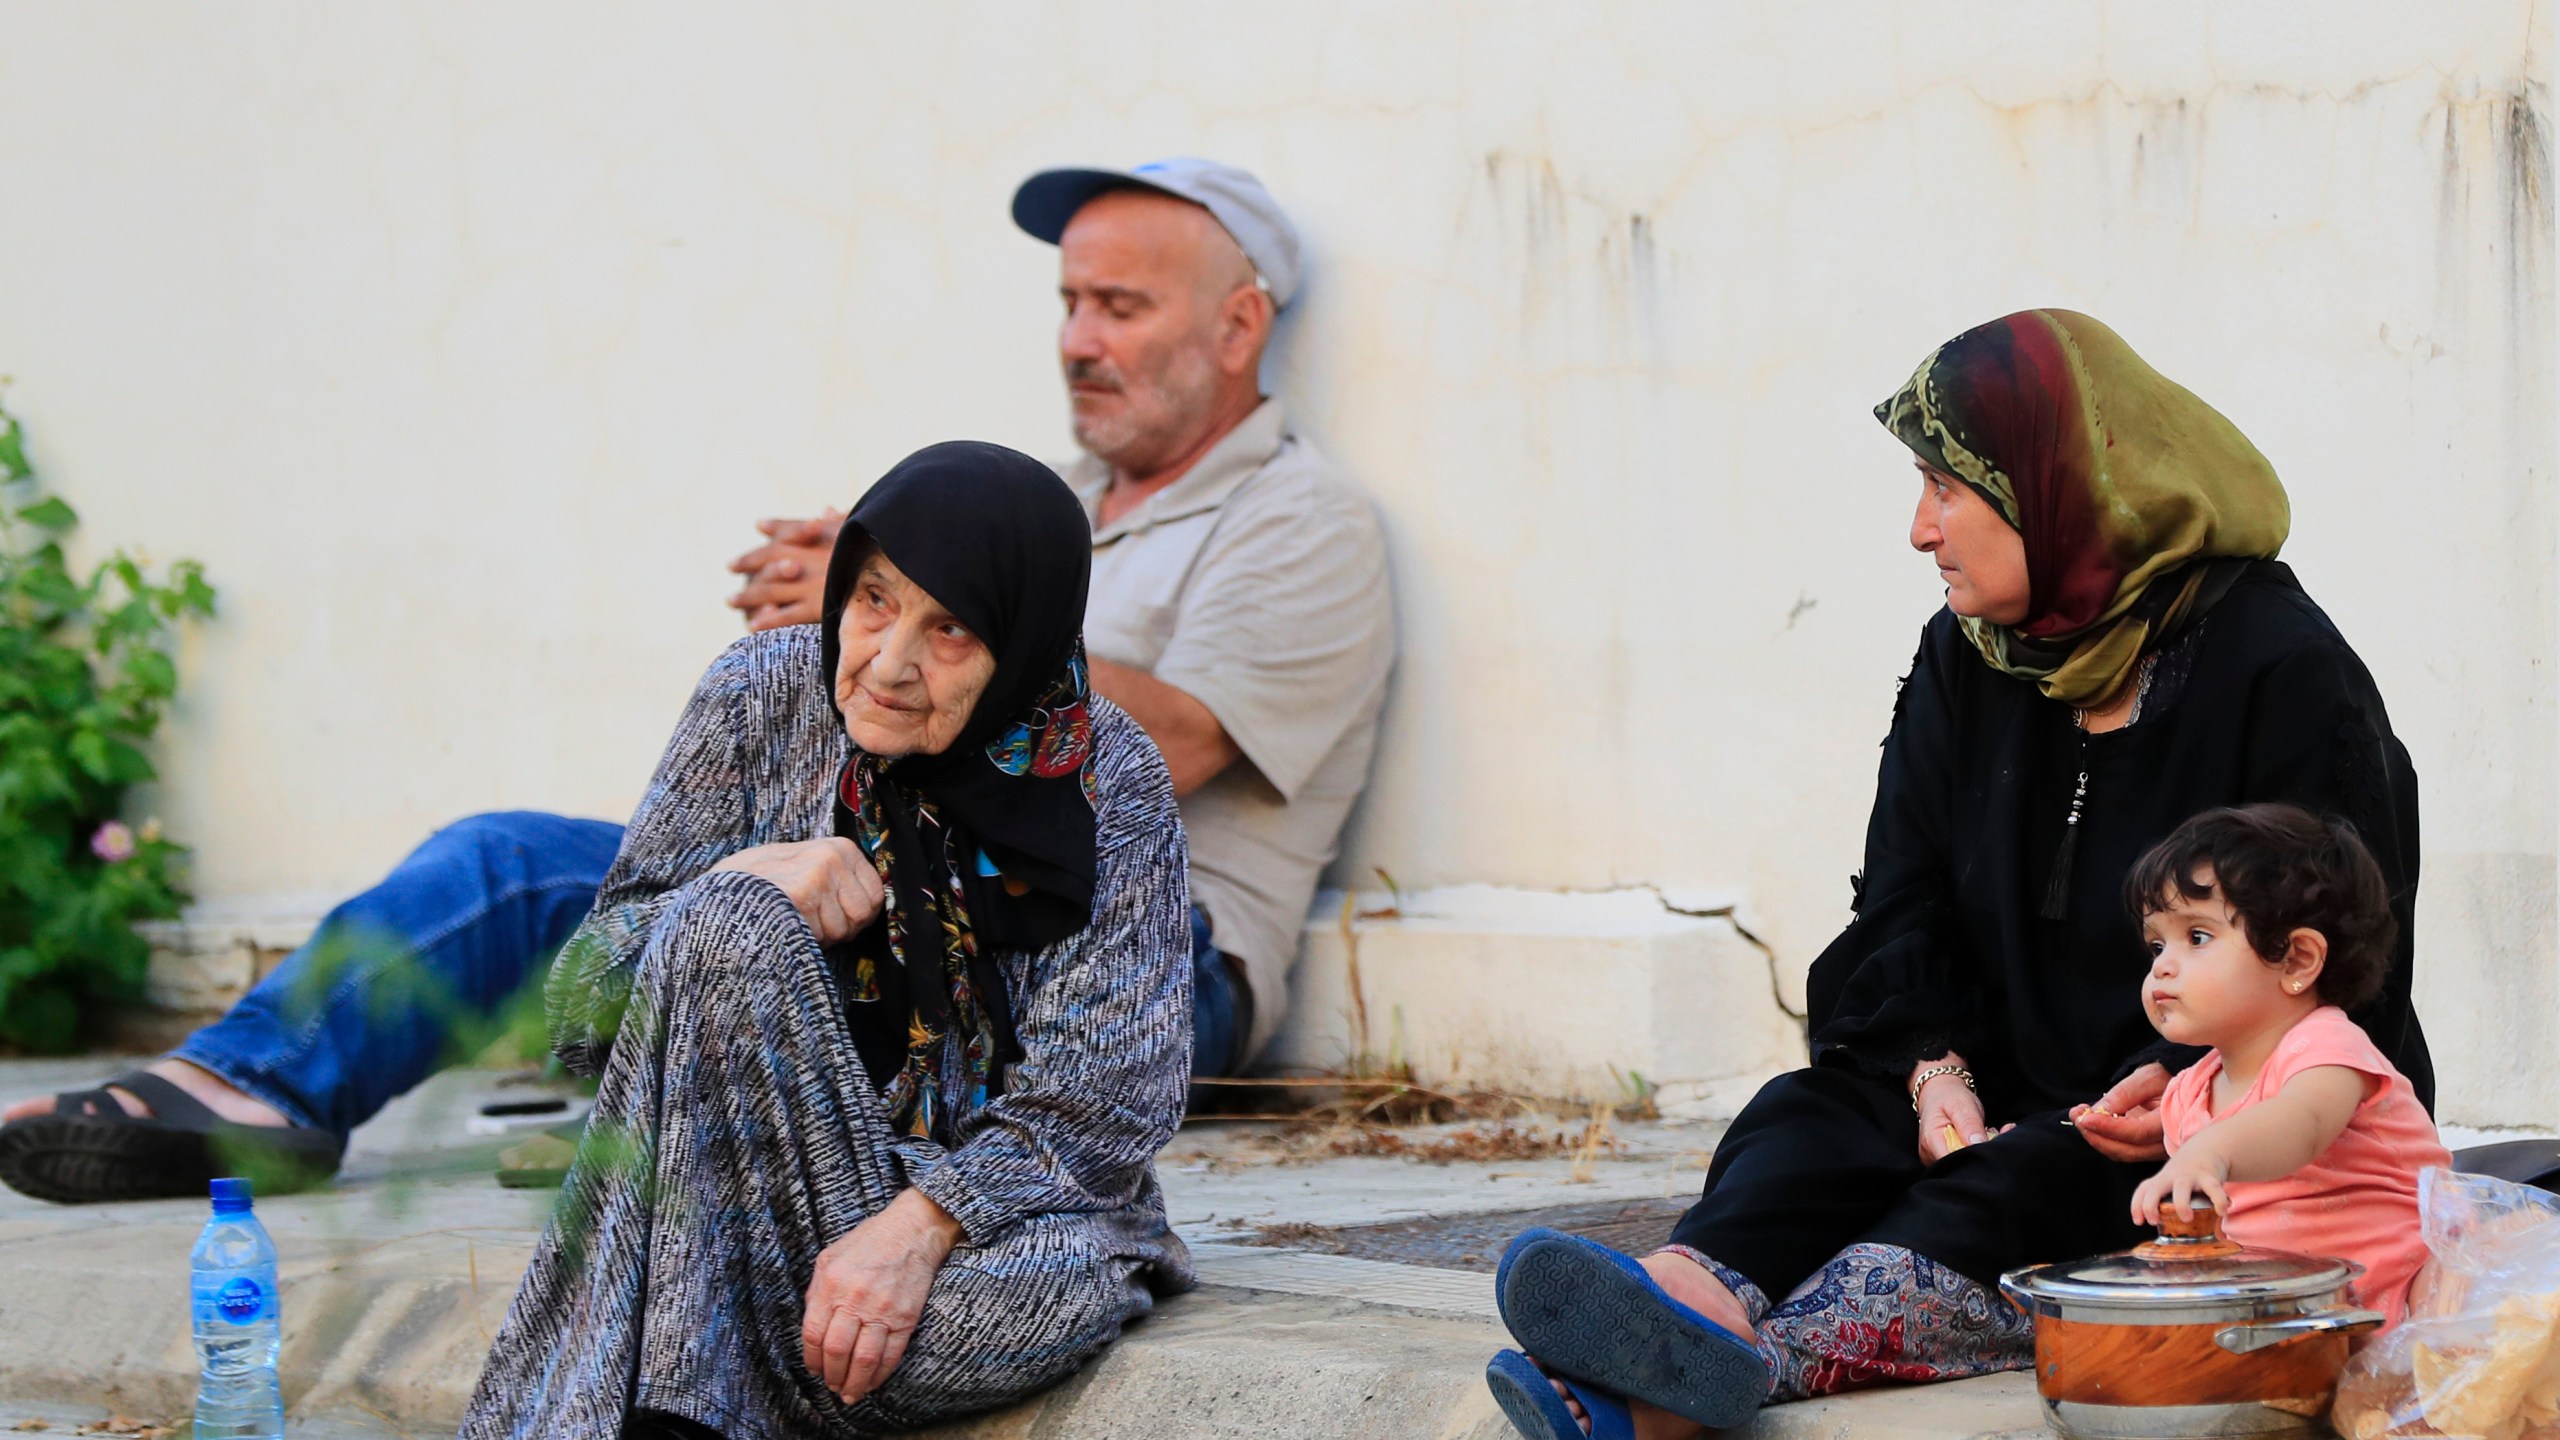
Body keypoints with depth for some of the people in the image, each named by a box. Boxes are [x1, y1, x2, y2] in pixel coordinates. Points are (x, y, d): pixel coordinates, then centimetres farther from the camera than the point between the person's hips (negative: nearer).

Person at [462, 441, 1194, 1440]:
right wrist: (744, 883, -22)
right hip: (750, 1165, 2)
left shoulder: (1111, 785, -10)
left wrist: (921, 1226, -31)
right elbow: (589, 1000, -2)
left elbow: (1103, 1103, -14)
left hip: (994, 1193, -2)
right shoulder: (761, 694, -4)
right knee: (729, 922, -27)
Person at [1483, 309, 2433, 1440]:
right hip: (2022, 1100, 6)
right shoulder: (1964, 661, 11)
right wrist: (1937, 1072, -10)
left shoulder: (2281, 668, -9)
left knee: (2009, 1200, -33)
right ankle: (1699, 1294, -54)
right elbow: (1905, 901, 11)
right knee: (1813, 1120, -22)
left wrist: (2184, 1085, -26)